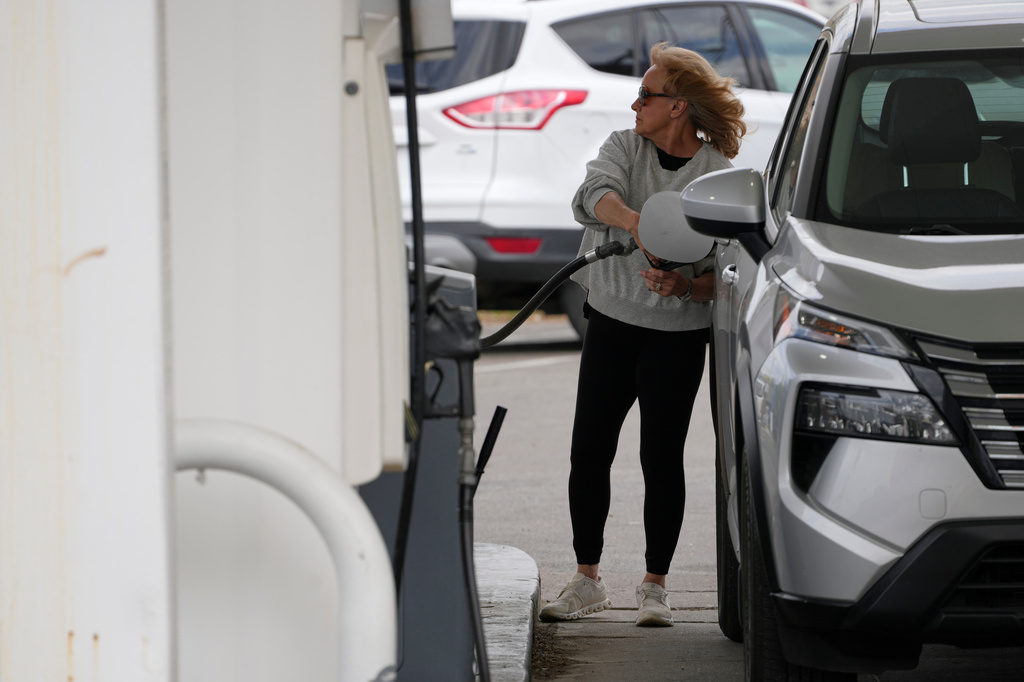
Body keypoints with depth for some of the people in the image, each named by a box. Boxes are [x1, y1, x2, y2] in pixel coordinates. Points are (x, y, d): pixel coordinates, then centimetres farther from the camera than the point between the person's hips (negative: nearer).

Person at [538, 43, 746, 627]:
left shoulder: (720, 177, -7)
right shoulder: (624, 147, 3)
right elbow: (595, 194, -19)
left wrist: (687, 286, -28)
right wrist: (636, 221, -39)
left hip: (677, 333, -4)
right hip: (611, 321, 4)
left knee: (662, 459, -3)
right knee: (589, 452, 3)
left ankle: (655, 586, 10)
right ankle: (588, 581, 14)